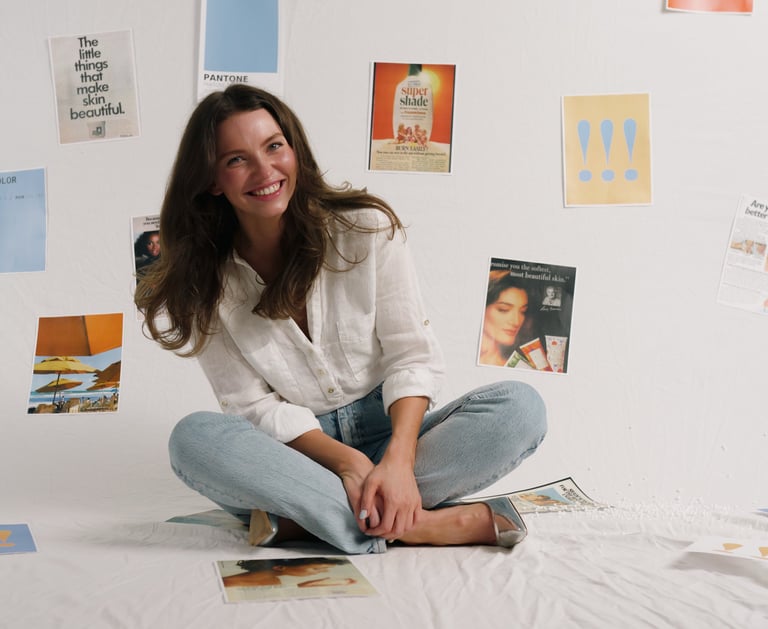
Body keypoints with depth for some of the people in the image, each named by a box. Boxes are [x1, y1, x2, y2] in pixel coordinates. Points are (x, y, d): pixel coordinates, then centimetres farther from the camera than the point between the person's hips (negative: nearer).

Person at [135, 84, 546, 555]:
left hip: (388, 431, 1)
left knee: (520, 407, -24)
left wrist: (398, 462, -26)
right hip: (295, 452, -1)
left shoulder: (367, 228, -6)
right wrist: (347, 462, -24)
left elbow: (412, 356, -8)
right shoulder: (203, 285, -5)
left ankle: (301, 519, -30)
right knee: (195, 437, -32)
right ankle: (422, 525, -33)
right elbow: (255, 405, -6)